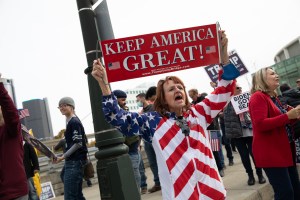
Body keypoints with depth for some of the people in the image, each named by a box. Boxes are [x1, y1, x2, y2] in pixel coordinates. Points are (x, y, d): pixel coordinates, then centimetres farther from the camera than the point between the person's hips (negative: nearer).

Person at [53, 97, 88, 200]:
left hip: (74, 162, -10)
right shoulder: (71, 122, 17)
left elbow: (78, 143, -17)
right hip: (72, 162, 10)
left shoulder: (74, 122, -11)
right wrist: (65, 157, 15)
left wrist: (63, 157, -16)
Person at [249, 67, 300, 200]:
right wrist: (288, 116, -24)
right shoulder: (258, 97, -12)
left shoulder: (273, 97, 16)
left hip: (285, 150, 10)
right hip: (270, 153, -10)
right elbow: (260, 124, -24)